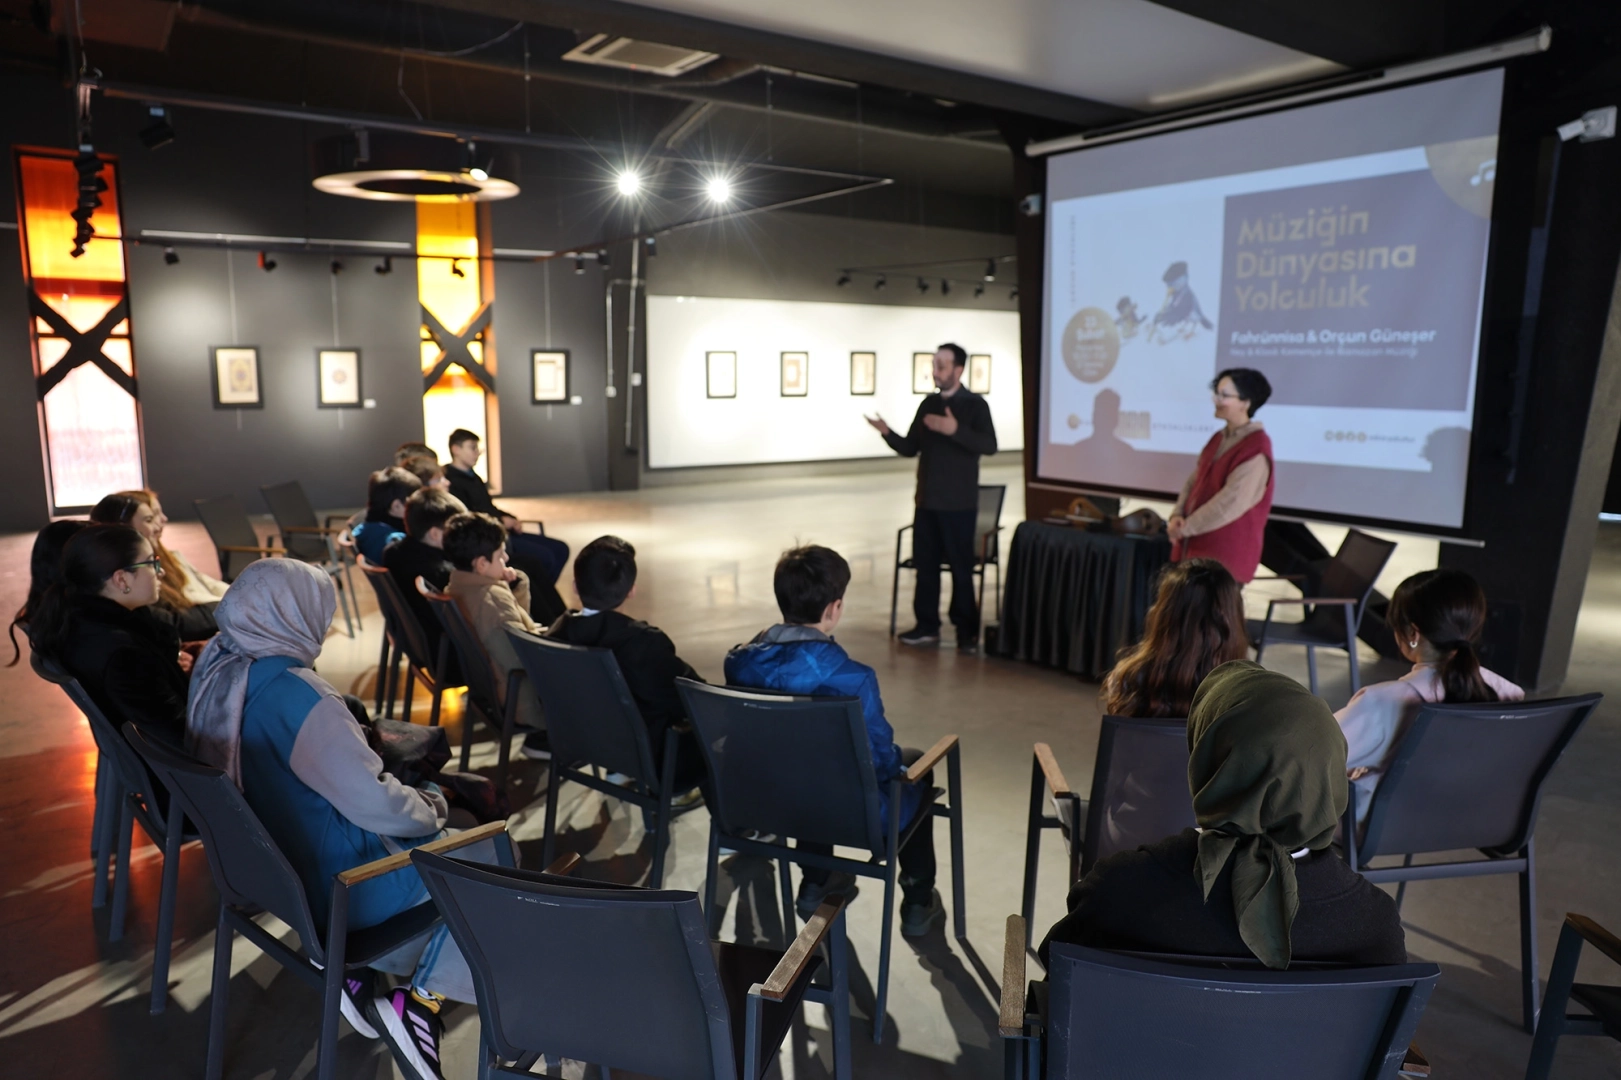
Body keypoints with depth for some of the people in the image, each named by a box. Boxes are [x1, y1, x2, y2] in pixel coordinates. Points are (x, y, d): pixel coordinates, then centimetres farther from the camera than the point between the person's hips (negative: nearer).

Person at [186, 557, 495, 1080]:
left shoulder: (216, 668, -3)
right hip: (330, 887, -9)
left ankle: (356, 970, 16)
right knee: (488, 863, 6)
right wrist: (431, 807, -6)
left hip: (266, 863, 9)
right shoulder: (293, 692, -29)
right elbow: (376, 803, -25)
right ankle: (417, 1002, 2)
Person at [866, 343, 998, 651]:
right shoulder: (928, 404, 11)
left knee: (961, 566, 0)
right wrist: (888, 433, -6)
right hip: (927, 500, 6)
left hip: (958, 502, -6)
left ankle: (967, 631, 9)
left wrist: (956, 430, -32)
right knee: (925, 563, 9)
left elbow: (989, 445, -20)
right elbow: (911, 449, 11)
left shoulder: (974, 404, -6)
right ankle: (927, 626, 19)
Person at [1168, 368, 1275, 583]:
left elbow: (1231, 502, -21)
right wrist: (1178, 516, -4)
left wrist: (1186, 527, -15)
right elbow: (1194, 481, 13)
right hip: (1196, 543, 8)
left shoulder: (1255, 448, -15)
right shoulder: (1219, 439, 12)